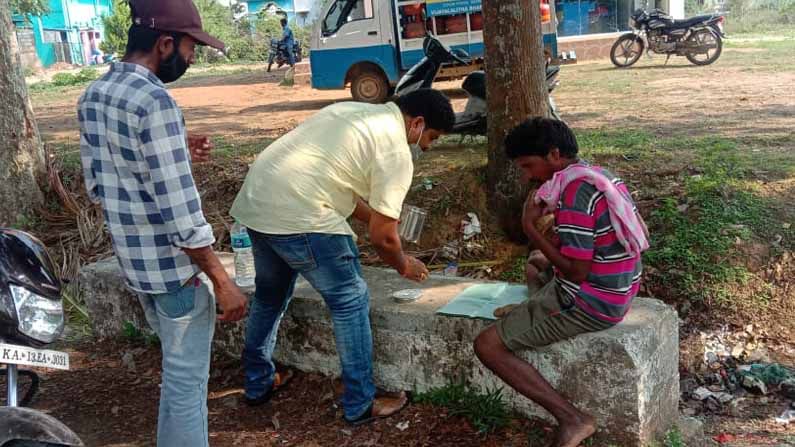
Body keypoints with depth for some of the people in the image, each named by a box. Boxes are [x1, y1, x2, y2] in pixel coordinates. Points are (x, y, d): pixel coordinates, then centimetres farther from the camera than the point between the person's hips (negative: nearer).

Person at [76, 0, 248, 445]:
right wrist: (222, 281, -18)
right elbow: (180, 211, -25)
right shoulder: (155, 101, -22)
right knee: (187, 377, 6)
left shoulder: (92, 96, 6)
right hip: (173, 267, -9)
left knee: (176, 366, 25)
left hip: (132, 261, 9)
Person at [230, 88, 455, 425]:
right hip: (299, 217, -9)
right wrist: (404, 266, 14)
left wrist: (379, 217, 31)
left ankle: (258, 384, 42)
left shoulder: (356, 111, 19)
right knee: (351, 302, 7)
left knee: (269, 296, 26)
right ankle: (361, 405, 17)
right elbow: (381, 237, -5)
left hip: (254, 200, 9)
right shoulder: (396, 151, -6)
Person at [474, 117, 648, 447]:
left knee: (487, 345, -9)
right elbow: (641, 235, 15)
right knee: (536, 262, 34)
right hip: (616, 292, 10)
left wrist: (530, 228, -16)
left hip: (589, 304, -10)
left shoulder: (574, 192, -24)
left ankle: (572, 419, -11)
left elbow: (576, 272, -25)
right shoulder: (599, 176, 5)